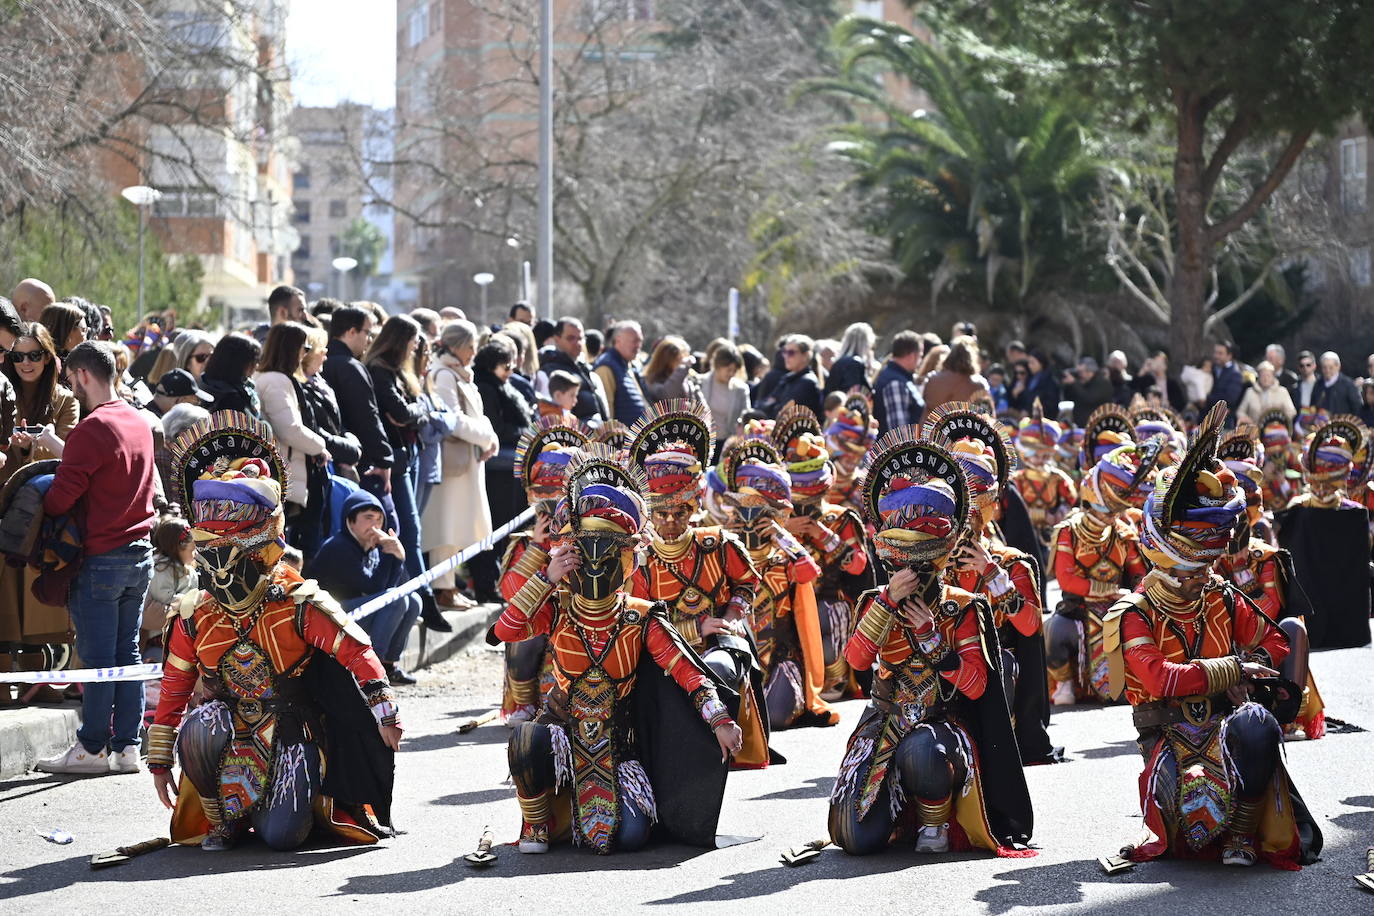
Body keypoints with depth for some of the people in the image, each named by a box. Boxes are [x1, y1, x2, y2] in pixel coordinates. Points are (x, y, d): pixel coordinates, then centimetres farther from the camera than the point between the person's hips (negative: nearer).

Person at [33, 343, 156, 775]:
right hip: (140, 553, 8)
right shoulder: (139, 423, 10)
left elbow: (59, 499, -15)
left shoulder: (92, 429, -15)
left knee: (97, 656, -2)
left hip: (100, 558, -7)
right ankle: (127, 746, 10)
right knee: (127, 652, 9)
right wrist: (58, 447, 21)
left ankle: (93, 749, 3)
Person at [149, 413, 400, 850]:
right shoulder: (195, 617, -2)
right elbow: (173, 690, 7)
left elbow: (357, 652, -12)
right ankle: (224, 819, -9)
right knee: (200, 726, -33)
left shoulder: (297, 605, -13)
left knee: (282, 835, -21)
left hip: (291, 730, -3)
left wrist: (386, 714, -17)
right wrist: (159, 761, 9)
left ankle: (302, 795, 17)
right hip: (232, 732, 3)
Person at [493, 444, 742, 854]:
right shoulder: (556, 609, -4)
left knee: (628, 834, -19)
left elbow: (687, 671, -13)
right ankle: (536, 821, -7)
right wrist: (548, 579, -24)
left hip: (617, 740, 0)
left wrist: (720, 720, -26)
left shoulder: (641, 619, -5)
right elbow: (505, 630, -21)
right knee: (526, 740, -36)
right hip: (563, 728, 0)